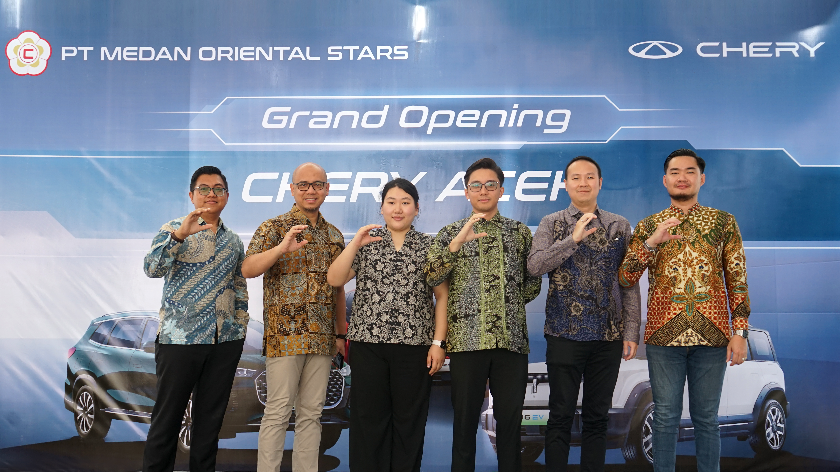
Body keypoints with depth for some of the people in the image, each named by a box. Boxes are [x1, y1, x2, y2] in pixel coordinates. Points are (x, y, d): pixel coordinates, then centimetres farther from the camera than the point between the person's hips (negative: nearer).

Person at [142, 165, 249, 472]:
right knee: (167, 418, 3)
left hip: (226, 342, 4)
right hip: (179, 339, -4)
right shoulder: (174, 230, 0)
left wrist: (241, 324, 10)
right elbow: (152, 268, -16)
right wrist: (179, 235, -29)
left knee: (211, 418, 11)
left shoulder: (234, 241, 14)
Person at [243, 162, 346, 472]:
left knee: (311, 413, 9)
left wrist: (340, 333, 16)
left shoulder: (334, 235, 14)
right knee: (278, 412, -3)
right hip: (285, 335, -5)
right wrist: (281, 249, -30)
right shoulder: (274, 228, 0)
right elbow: (248, 269, -15)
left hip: (322, 339, 5)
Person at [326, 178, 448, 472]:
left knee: (410, 420, 5)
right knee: (368, 419, 4)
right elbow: (334, 280, -1)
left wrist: (438, 342, -4)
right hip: (368, 343, 1)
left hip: (415, 345, 0)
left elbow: (442, 296, 3)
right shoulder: (367, 243, 9)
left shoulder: (429, 246, 6)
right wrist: (355, 243, -11)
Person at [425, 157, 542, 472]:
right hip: (467, 337, -1)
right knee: (465, 419, 5)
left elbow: (533, 283, 17)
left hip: (512, 338, 1)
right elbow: (431, 277, -9)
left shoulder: (520, 232, 12)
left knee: (510, 419, 5)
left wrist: (510, 303, 4)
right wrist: (456, 243, -21)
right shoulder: (452, 233, 7)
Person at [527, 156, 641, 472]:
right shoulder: (552, 224, 4)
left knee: (598, 416, 9)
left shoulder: (619, 226, 9)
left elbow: (629, 282, 7)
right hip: (564, 334, -2)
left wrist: (631, 331, 1)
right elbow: (534, 266, -11)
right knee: (561, 415, 3)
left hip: (609, 336, 2)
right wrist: (573, 239, -19)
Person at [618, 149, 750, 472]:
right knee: (666, 416, 7)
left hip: (712, 336, 0)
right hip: (664, 335, 0)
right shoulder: (648, 226, 7)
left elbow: (737, 280, 5)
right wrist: (651, 242, -15)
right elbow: (625, 279, -1)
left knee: (706, 416, 9)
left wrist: (739, 331, -3)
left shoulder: (724, 222, 7)